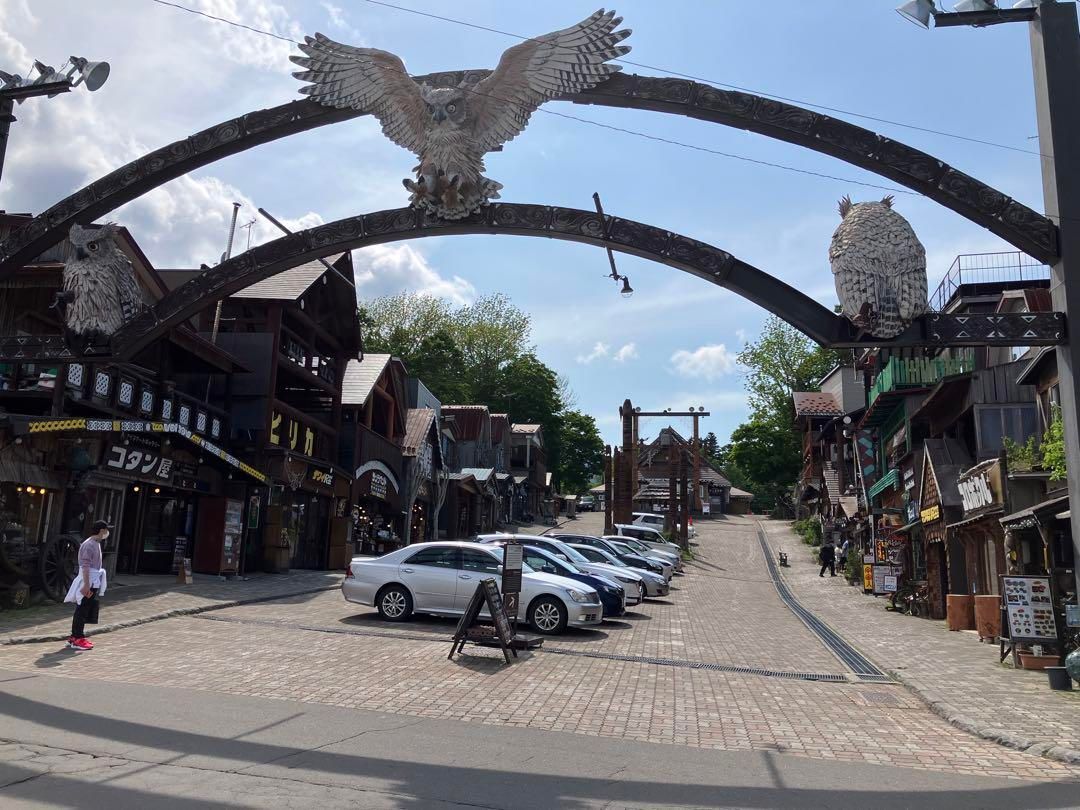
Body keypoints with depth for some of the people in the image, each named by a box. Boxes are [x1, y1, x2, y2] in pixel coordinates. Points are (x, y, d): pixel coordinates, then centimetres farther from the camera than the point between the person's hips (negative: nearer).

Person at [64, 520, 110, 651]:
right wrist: (86, 585, -28)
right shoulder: (89, 545, -17)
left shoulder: (97, 544, 15)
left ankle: (76, 636, 22)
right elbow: (85, 566, -23)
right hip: (88, 583, -10)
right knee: (82, 611, -5)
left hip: (94, 583, 10)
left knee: (86, 611, 14)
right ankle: (77, 640, 0)